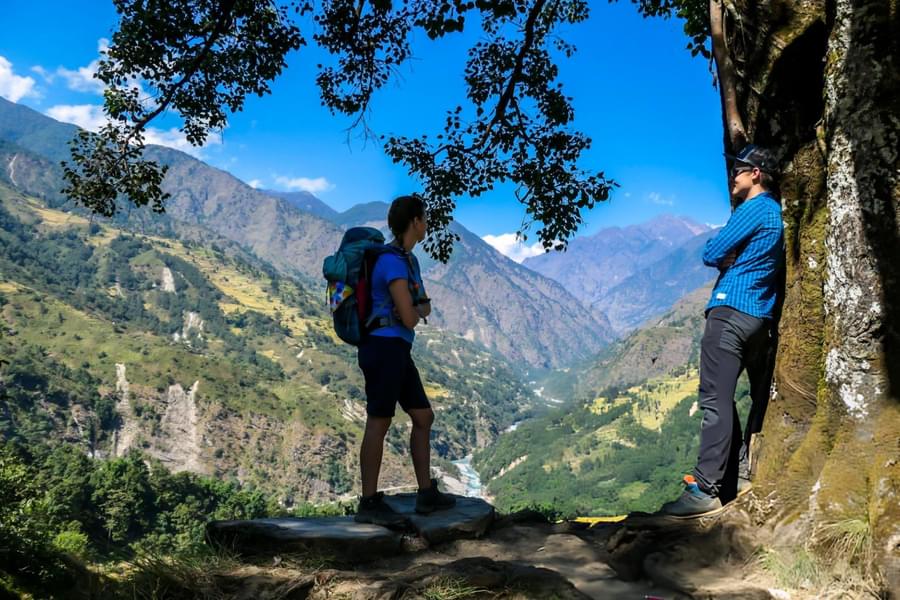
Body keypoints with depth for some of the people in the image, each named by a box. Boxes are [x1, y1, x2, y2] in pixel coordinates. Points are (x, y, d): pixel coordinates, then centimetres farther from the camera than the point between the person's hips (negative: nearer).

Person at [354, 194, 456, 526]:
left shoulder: (408, 260, 19)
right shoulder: (393, 263, -15)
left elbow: (425, 308, 20)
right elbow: (410, 318, -18)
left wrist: (415, 309, -5)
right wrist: (416, 309, 6)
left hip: (397, 352, 10)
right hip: (384, 349, -10)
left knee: (423, 418, 12)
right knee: (379, 423, -6)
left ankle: (427, 493, 18)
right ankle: (369, 504, 2)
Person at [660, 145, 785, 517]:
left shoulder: (755, 208, -8)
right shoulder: (774, 211, 20)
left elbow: (711, 255, -10)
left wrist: (724, 259, 9)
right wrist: (731, 259, 3)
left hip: (731, 311, -10)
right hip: (761, 317, 10)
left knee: (715, 400, -13)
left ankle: (706, 490, -14)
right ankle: (739, 475, 20)